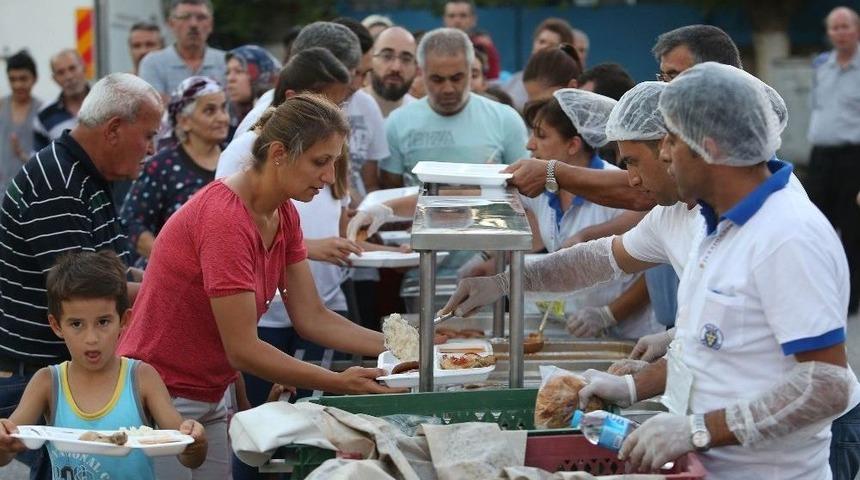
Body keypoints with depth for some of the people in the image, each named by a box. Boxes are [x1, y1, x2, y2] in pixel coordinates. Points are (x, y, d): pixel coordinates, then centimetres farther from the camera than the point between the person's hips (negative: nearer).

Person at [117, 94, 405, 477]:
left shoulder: (284, 216, 3)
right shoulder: (224, 219, -25)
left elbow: (312, 318, 5)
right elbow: (243, 350, -24)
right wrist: (339, 383, -24)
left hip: (210, 402, 9)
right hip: (161, 400, -9)